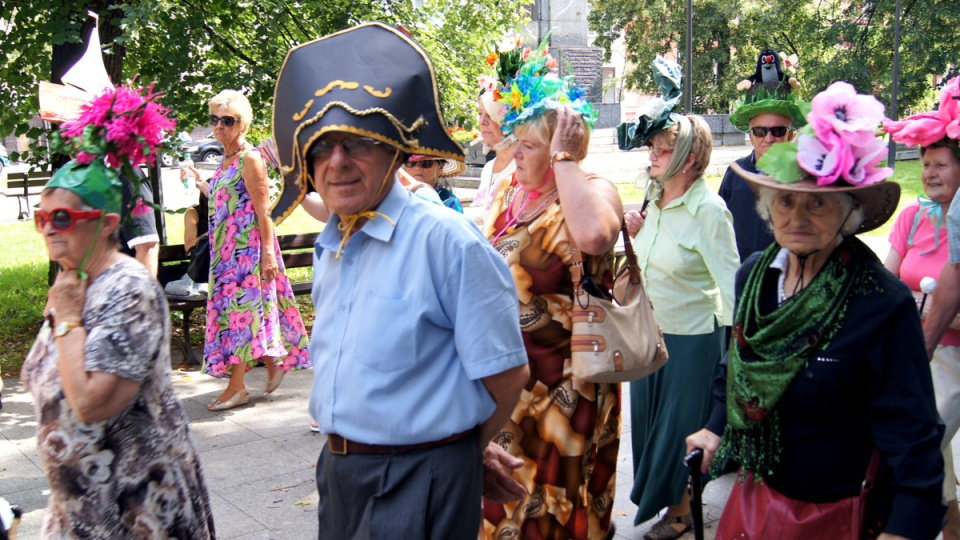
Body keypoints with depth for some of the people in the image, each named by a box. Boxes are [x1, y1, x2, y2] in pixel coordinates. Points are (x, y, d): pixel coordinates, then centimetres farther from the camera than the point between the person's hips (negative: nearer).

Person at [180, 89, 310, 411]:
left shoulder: (250, 158, -11)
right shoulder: (226, 160, 15)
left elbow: (262, 209, -16)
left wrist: (268, 252, -20)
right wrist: (198, 183, 15)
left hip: (247, 247, -9)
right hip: (227, 248, 9)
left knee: (240, 307, -7)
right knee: (233, 308, 12)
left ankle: (237, 386, -1)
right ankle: (274, 363, 25)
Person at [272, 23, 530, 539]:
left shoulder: (445, 240, -18)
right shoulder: (329, 247, 7)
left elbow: (507, 375, -14)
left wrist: (451, 452, 0)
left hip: (419, 482, -7)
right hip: (337, 470, 8)